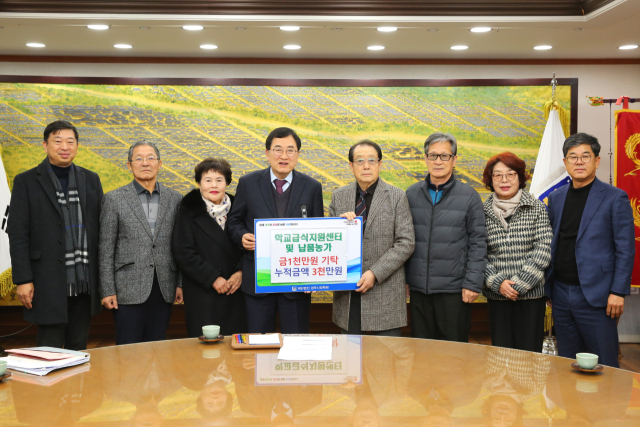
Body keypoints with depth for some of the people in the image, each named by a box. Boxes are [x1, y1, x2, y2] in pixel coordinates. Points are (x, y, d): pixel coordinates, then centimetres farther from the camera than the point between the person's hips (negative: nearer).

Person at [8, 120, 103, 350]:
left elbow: (101, 227, 10)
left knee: (78, 349, 12)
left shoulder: (91, 180, 10)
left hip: (85, 282, 3)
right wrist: (23, 280, -10)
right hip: (49, 283, -3)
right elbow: (17, 235, -4)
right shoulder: (26, 182, -1)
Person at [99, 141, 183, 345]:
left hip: (164, 289, 2)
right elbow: (106, 249, -1)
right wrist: (107, 290, -5)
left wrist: (180, 283, 4)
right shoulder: (114, 199, 1)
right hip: (129, 290, -2)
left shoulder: (174, 199, 8)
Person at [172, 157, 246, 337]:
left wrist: (240, 272, -8)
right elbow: (183, 252, -6)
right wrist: (212, 278, -12)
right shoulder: (189, 211, 1)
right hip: (202, 294, -3)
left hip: (235, 293, 3)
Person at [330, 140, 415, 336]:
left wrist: (375, 273, -15)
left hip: (385, 292, -3)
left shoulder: (397, 197, -1)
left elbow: (406, 243, -6)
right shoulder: (339, 196, 9)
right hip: (347, 292, 3)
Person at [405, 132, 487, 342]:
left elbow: (478, 243, -2)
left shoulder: (469, 196, 0)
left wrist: (473, 283, -8)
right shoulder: (411, 194, 8)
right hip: (418, 288, 3)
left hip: (454, 290, -3)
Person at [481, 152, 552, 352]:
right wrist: (497, 283, -10)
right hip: (497, 297, 1)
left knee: (529, 353, 4)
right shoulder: (483, 211, 3)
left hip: (531, 295, -1)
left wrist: (519, 284, -11)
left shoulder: (537, 208, 0)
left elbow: (544, 249, -6)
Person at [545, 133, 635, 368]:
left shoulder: (615, 198, -4)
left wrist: (618, 292, -12)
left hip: (595, 295, -5)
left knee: (604, 365, 1)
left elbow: (626, 250, -6)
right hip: (561, 293, 5)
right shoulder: (556, 198, 11)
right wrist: (546, 286, 10)